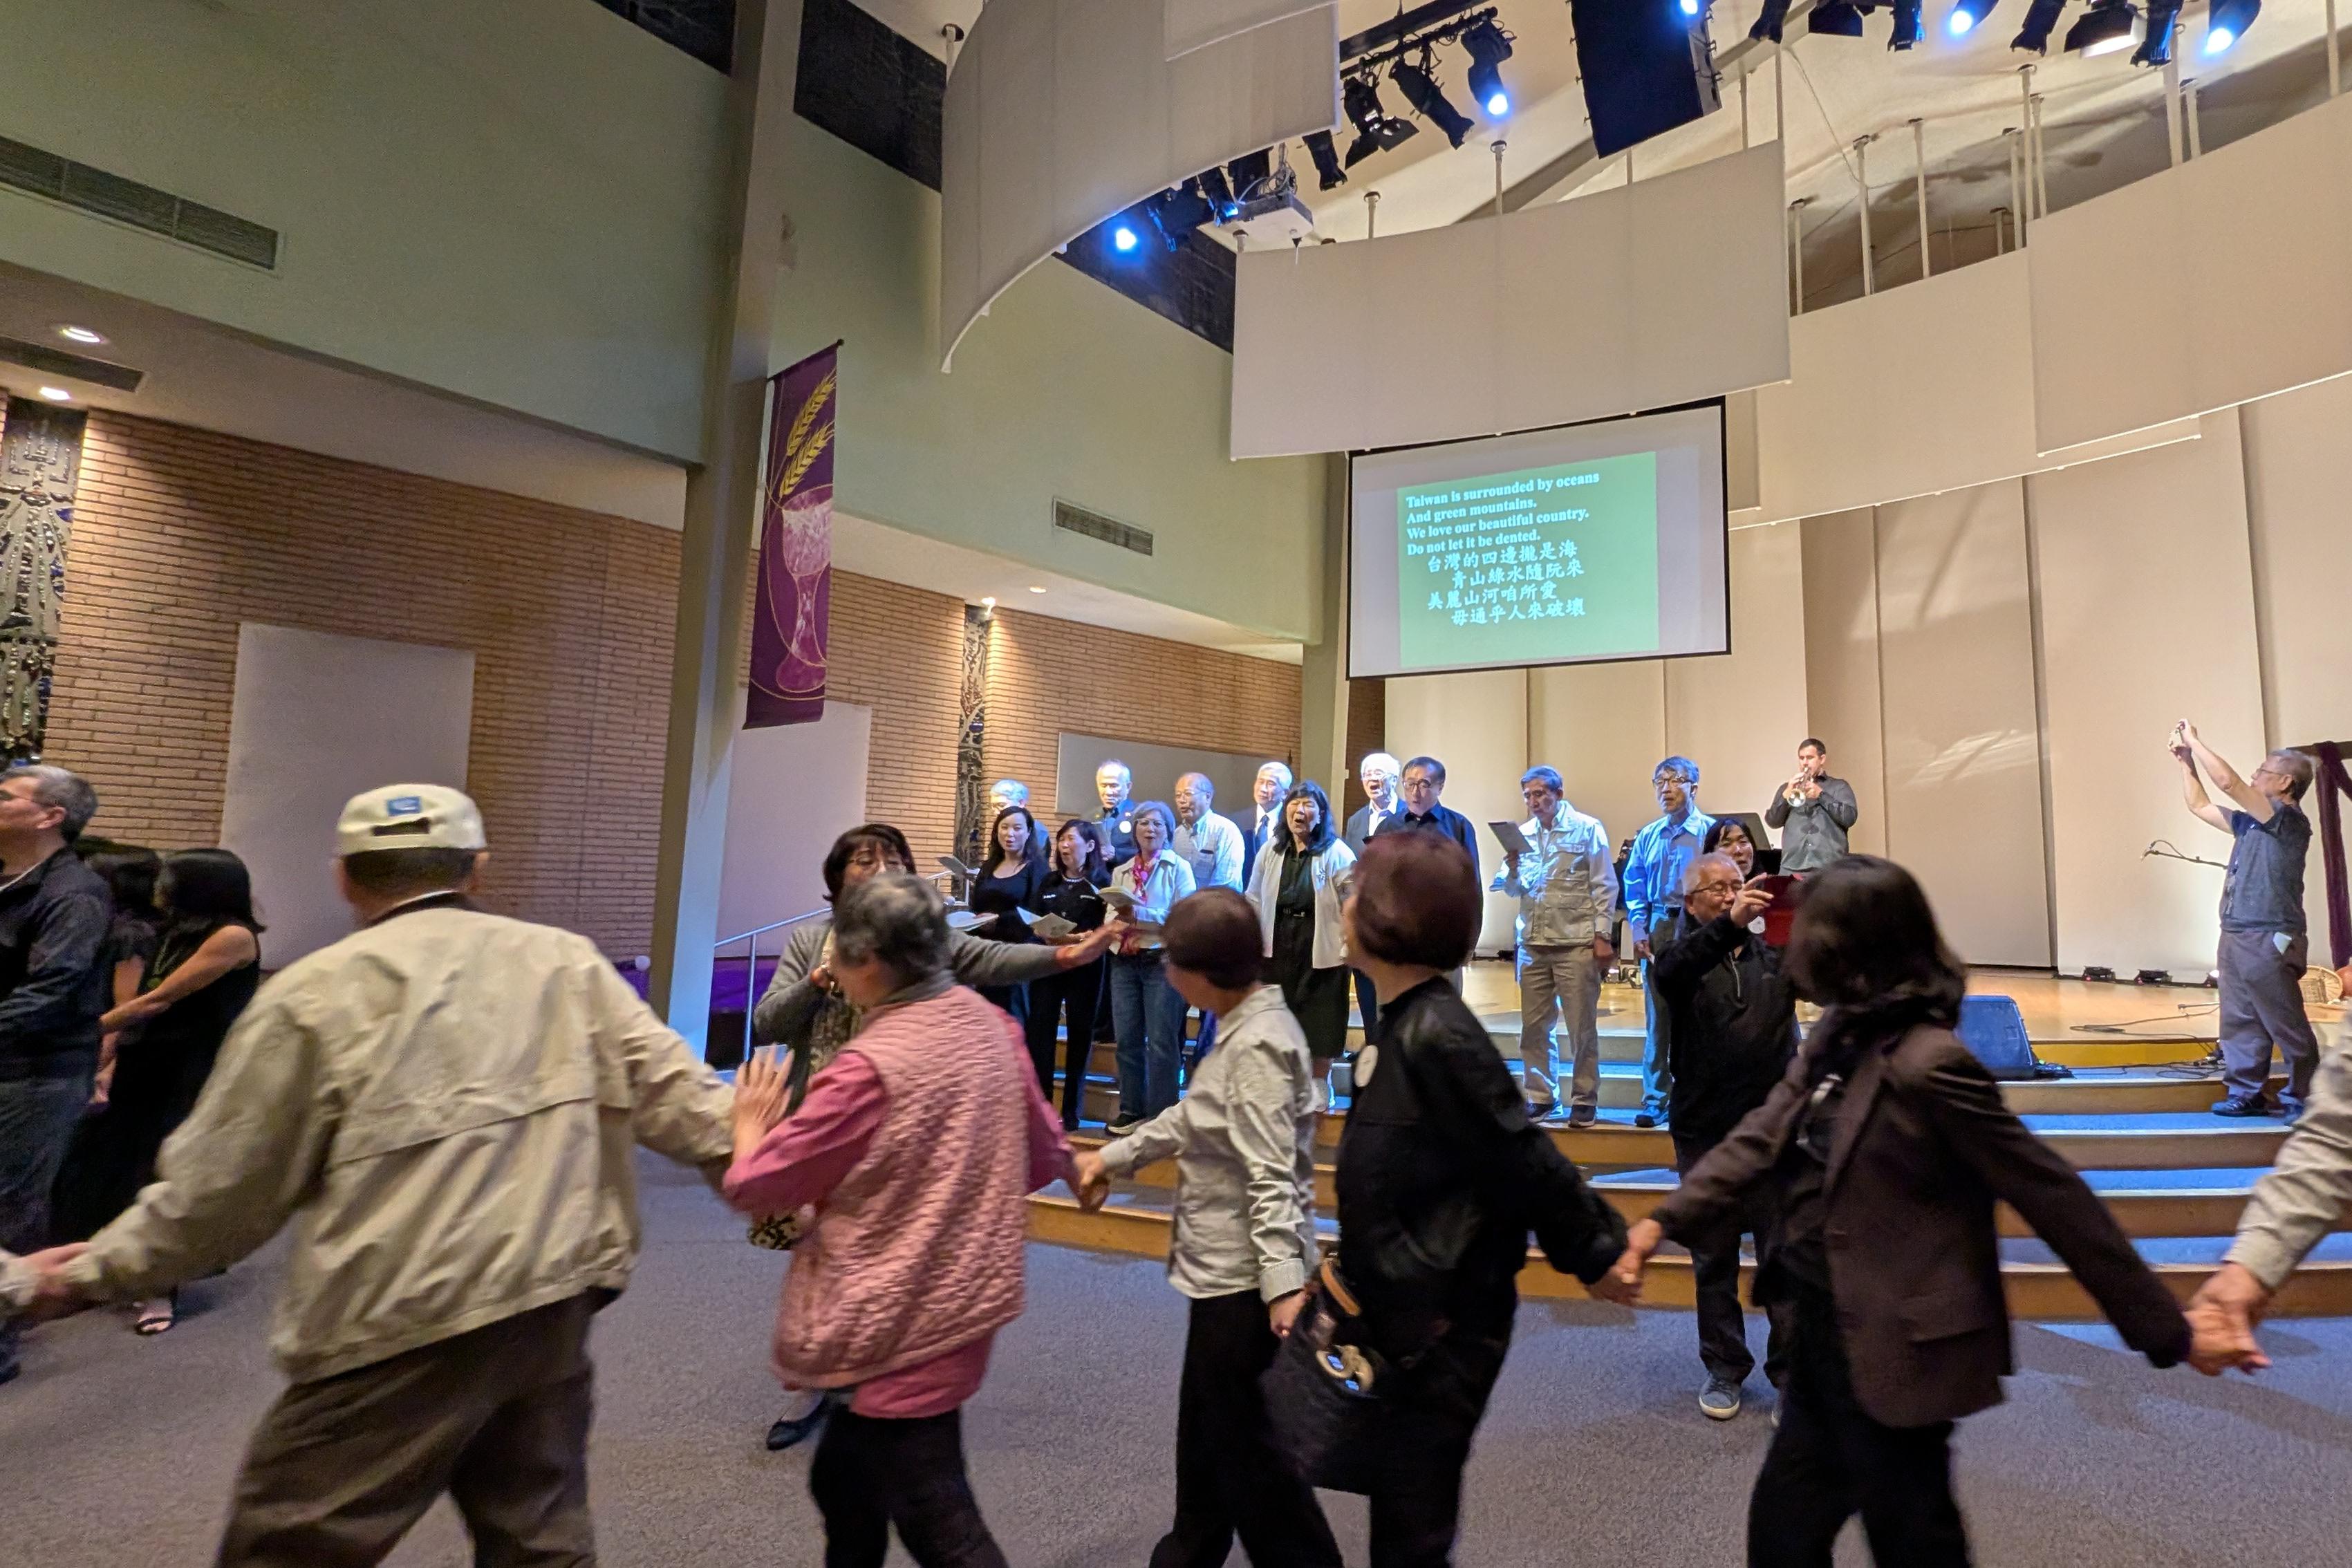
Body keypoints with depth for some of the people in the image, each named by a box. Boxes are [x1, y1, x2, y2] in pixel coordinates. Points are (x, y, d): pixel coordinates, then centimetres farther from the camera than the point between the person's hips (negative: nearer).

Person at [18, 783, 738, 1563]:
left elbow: (222, 1183, 3)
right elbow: (675, 1093, 1)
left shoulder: (316, 991, -4)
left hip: (407, 1323, -4)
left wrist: (93, 1271, 19)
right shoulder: (570, 963, 5)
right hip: (555, 1297, 5)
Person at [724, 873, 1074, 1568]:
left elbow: (756, 1187, -13)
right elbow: (1042, 1153, 7)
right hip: (966, 1297, 8)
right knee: (844, 1480, 27)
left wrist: (751, 1131, 7)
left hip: (907, 1321, -8)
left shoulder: (870, 1065, -25)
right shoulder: (990, 1024, -4)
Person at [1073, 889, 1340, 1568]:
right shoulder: (1245, 1025, 6)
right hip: (1226, 1267, 10)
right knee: (1208, 1430, 26)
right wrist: (1111, 1156, 19)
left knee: (1248, 1443, 6)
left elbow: (1270, 1178, -27)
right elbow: (1191, 1120, 17)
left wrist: (1284, 1285, -29)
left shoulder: (1258, 1044, -24)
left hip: (1246, 1277, -10)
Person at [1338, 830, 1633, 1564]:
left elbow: (1522, 1161, -21)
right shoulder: (1402, 1025, 3)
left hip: (1447, 1320, -9)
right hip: (1414, 1311, 9)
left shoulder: (1437, 1035, -26)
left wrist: (1595, 1253, -9)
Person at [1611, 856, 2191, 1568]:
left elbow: (2050, 1193, -18)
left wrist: (2160, 1329, -13)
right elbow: (1763, 1137, 1)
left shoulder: (1928, 1062, -23)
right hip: (1827, 1336, 8)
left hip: (1894, 1349, -8)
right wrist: (1664, 1221, -7)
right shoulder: (1837, 1032, 2)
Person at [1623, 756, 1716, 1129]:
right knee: (1657, 1018, 5)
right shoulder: (1647, 836, 12)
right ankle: (1655, 1098, 12)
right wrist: (1639, 928, 2)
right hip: (1657, 930, 4)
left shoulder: (1711, 832, -2)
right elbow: (1634, 887, 14)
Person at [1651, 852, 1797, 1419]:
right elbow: (1673, 970, -24)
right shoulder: (1681, 952, 0)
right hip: (1705, 1132, -1)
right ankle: (1724, 1368, 26)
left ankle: (1791, 1371, 21)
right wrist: (1730, 925, -42)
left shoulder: (1774, 949, 7)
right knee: (1714, 1260, 11)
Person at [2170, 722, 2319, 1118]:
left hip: (2269, 941, -9)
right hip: (2236, 937, 9)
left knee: (2287, 1026, -1)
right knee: (2240, 1022, 10)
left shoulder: (2289, 821, -9)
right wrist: (2186, 760, 19)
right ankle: (2246, 1093, 16)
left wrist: (2194, 741, -11)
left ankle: (2304, 1099, 8)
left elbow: (2228, 782, -19)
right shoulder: (2252, 824, 14)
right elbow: (2200, 805, 26)